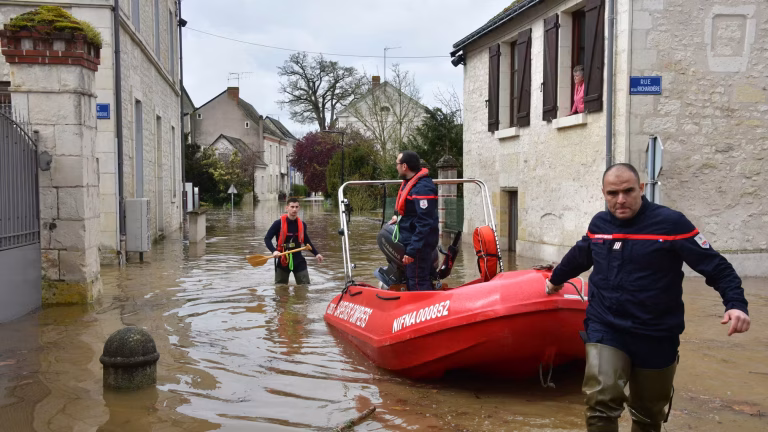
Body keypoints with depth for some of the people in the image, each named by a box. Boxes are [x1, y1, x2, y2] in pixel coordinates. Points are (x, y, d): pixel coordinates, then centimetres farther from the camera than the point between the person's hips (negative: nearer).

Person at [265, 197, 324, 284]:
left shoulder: (302, 224, 1)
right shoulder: (279, 223, -12)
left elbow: (306, 241, 18)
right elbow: (267, 239, -11)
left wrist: (316, 253, 13)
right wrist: (274, 251, -27)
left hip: (298, 260, 3)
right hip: (283, 261, -3)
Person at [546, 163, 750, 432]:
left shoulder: (670, 223, -12)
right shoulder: (598, 223, 3)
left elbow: (716, 266, -10)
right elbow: (578, 257, 24)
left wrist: (736, 303, -26)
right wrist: (556, 278, 39)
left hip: (656, 336, -2)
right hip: (605, 329, 2)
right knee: (601, 400, -19)